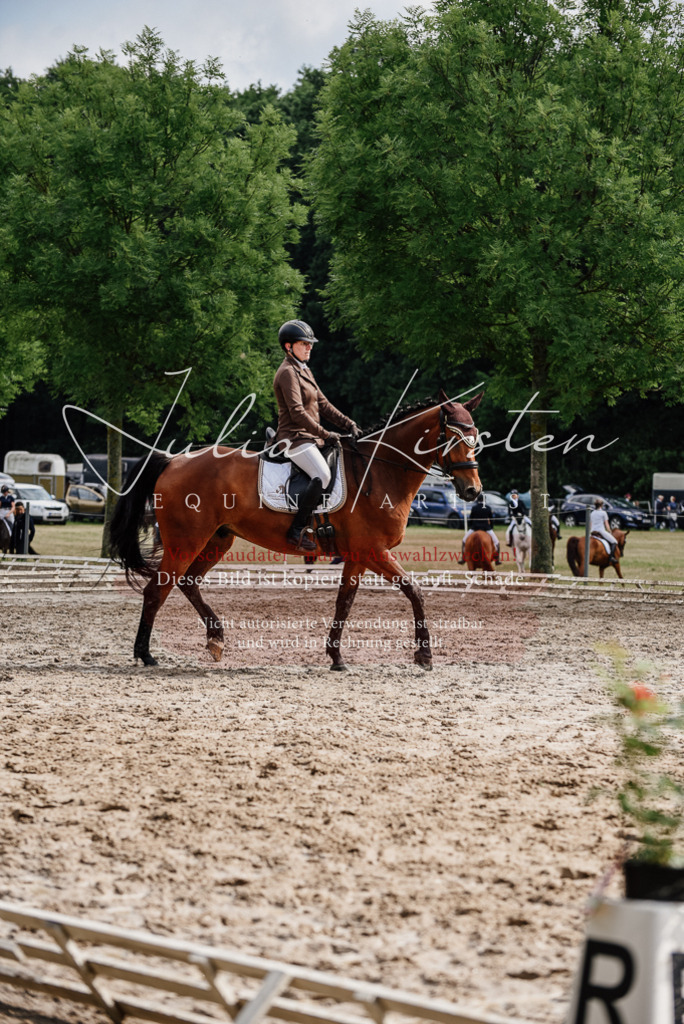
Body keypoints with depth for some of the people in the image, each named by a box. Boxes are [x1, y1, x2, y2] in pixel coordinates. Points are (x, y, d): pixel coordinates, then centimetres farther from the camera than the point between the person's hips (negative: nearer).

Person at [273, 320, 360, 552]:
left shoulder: (305, 371, 19)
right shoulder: (287, 373, -11)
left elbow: (323, 405, 19)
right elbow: (297, 413, -19)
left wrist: (349, 425, 7)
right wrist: (325, 434, -17)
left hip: (310, 438, 10)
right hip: (295, 438, -10)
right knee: (322, 475, -29)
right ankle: (297, 531, -29)